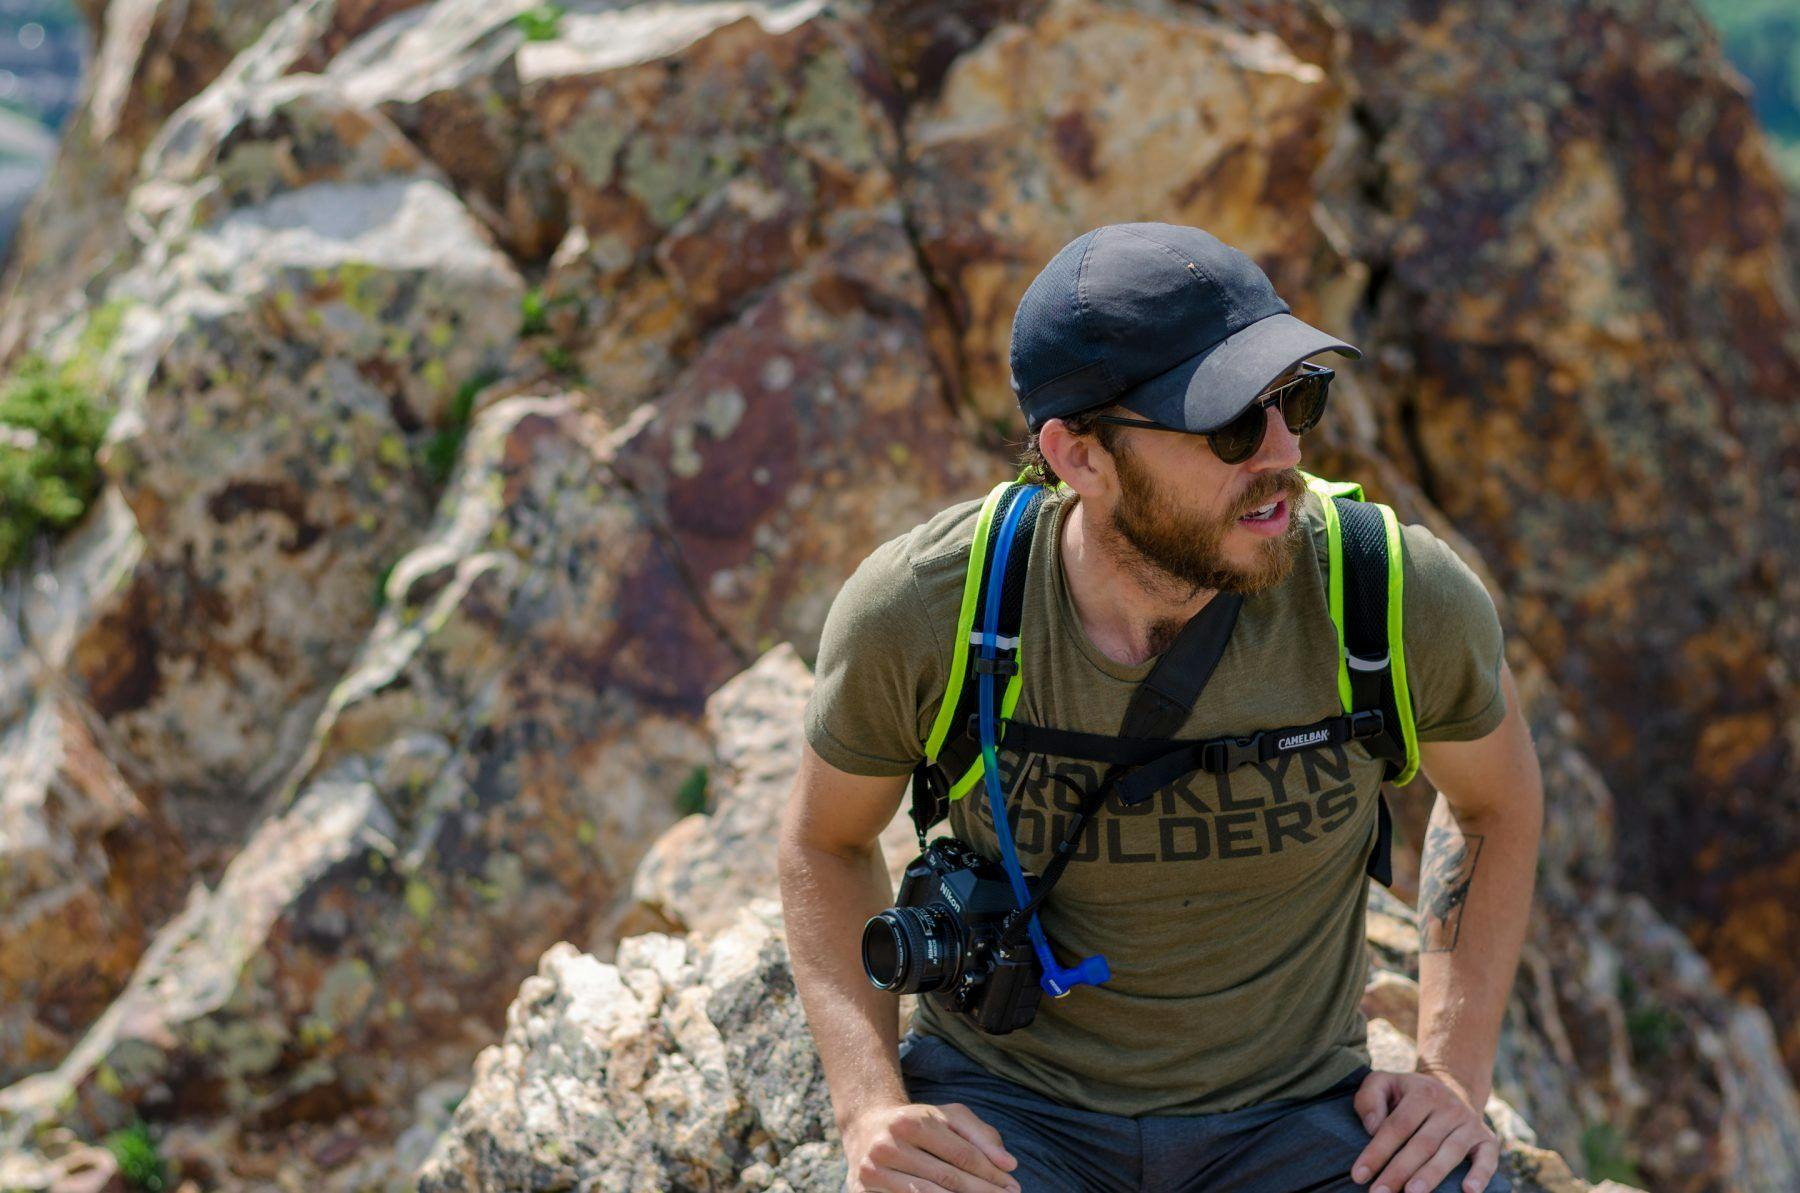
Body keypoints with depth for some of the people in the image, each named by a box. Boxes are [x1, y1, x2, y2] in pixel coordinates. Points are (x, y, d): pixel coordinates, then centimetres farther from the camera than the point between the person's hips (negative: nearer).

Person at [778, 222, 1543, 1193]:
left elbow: (1494, 795, 8)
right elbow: (826, 838, 3)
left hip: (1290, 1112, 2)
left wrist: (1455, 1076, 0)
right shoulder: (917, 612, -17)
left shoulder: (1401, 597, -15)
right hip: (1004, 1100, -2)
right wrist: (873, 1112, -9)